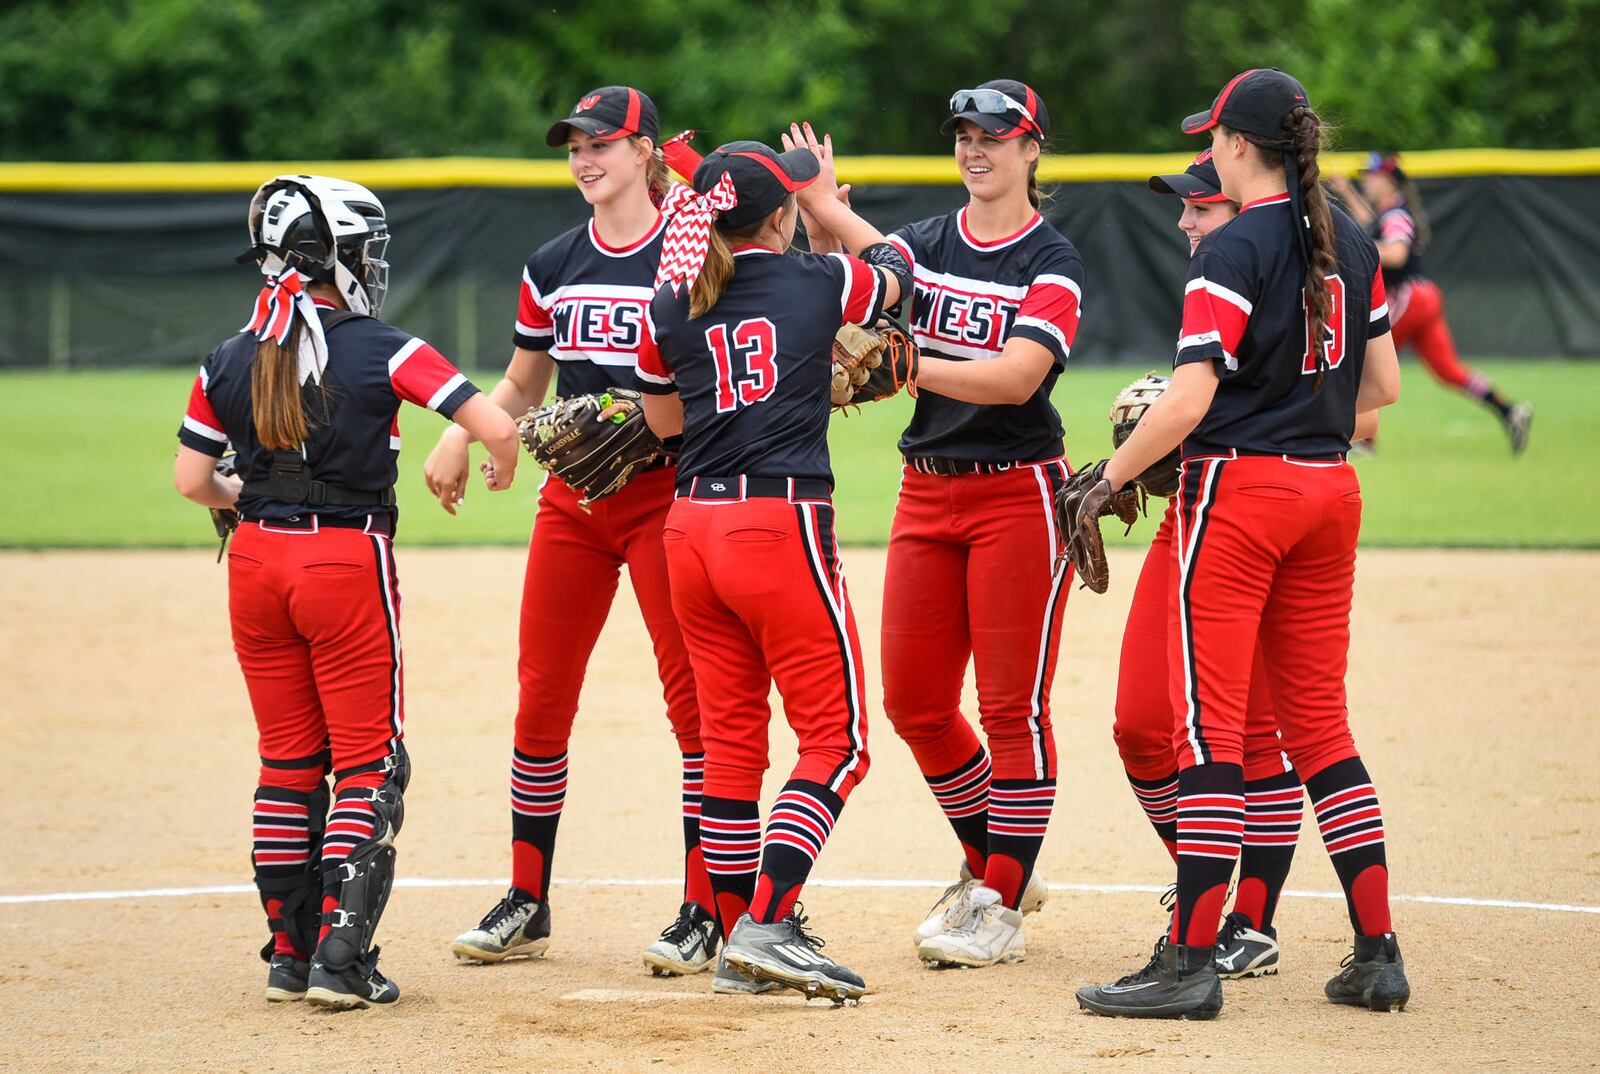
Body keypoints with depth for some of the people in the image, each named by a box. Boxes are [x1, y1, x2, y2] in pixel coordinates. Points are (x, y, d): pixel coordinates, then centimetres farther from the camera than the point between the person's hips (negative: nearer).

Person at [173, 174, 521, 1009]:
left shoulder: (229, 361, 2)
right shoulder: (382, 352, -10)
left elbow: (192, 481, 4)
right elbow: (496, 425, -15)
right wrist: (501, 472, 8)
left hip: (257, 563, 4)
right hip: (348, 563, -4)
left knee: (287, 764, 14)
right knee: (368, 766, 4)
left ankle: (290, 953, 17)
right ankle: (341, 955, -4)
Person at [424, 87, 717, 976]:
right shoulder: (553, 267, 10)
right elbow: (523, 384, 19)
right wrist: (460, 435, 1)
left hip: (667, 493, -5)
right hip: (571, 497, 5)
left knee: (694, 696, -7)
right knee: (541, 697, 5)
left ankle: (707, 913, -1)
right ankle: (527, 906, 15)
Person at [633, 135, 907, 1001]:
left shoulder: (670, 309, 6)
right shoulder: (818, 283, -1)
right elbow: (897, 269, 22)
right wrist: (829, 206, 33)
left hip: (692, 530, 5)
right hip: (783, 524, -5)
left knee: (729, 737, 12)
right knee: (835, 738, -1)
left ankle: (742, 944, 15)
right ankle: (767, 924, -15)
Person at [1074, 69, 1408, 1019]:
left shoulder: (1232, 252, -13)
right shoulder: (1352, 246, 9)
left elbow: (1189, 402, -19)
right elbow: (1384, 386, 13)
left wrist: (1110, 476, -8)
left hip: (1237, 487, -7)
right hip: (1330, 493, 7)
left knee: (1211, 726, -5)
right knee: (1318, 720, 13)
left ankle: (1193, 965, -7)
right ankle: (1379, 953, 11)